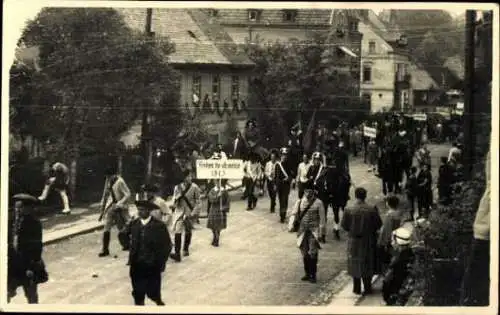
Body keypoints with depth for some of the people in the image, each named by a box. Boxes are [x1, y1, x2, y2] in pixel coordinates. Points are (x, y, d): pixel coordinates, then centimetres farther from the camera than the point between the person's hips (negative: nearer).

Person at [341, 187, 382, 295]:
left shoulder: (349, 210, -15)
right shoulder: (372, 209, -14)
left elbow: (344, 226, -7)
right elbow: (378, 224, -7)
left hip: (354, 241, 0)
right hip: (368, 241, 0)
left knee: (355, 263, 14)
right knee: (368, 263, 15)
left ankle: (357, 288, 19)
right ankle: (367, 288, 20)